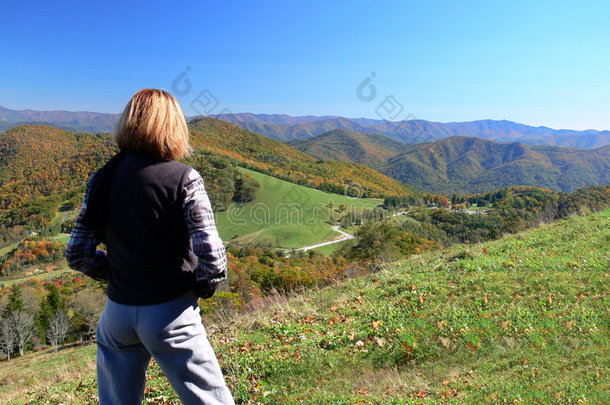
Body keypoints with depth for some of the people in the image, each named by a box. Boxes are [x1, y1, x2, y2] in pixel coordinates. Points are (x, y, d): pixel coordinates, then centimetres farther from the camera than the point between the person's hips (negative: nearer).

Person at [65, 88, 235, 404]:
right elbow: (211, 255, -22)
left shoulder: (102, 179, -1)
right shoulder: (184, 178, -15)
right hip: (170, 312, -5)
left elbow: (77, 254, 3)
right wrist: (206, 286, -2)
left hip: (117, 311, 5)